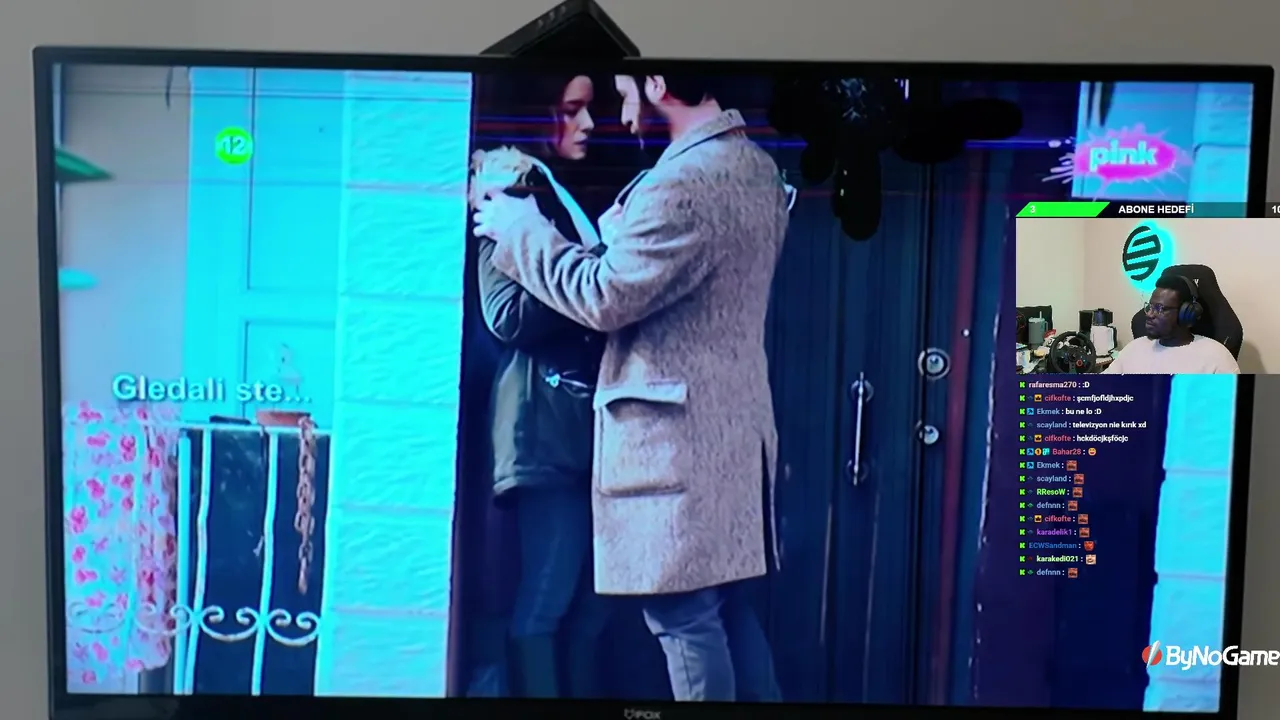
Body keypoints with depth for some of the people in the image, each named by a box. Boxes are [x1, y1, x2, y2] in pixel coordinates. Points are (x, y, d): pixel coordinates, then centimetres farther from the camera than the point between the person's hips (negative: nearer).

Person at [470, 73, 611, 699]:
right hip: (546, 423, -8)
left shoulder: (563, 197, 20)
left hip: (586, 421, 8)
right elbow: (507, 316, -14)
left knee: (590, 598, 11)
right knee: (547, 596, -3)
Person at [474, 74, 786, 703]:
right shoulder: (757, 165, 11)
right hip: (732, 427, 10)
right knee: (726, 605, 18)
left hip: (678, 436, -10)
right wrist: (621, 236, 13)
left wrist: (520, 228, -4)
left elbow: (604, 297, -15)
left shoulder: (682, 181, -19)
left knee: (684, 616, 1)